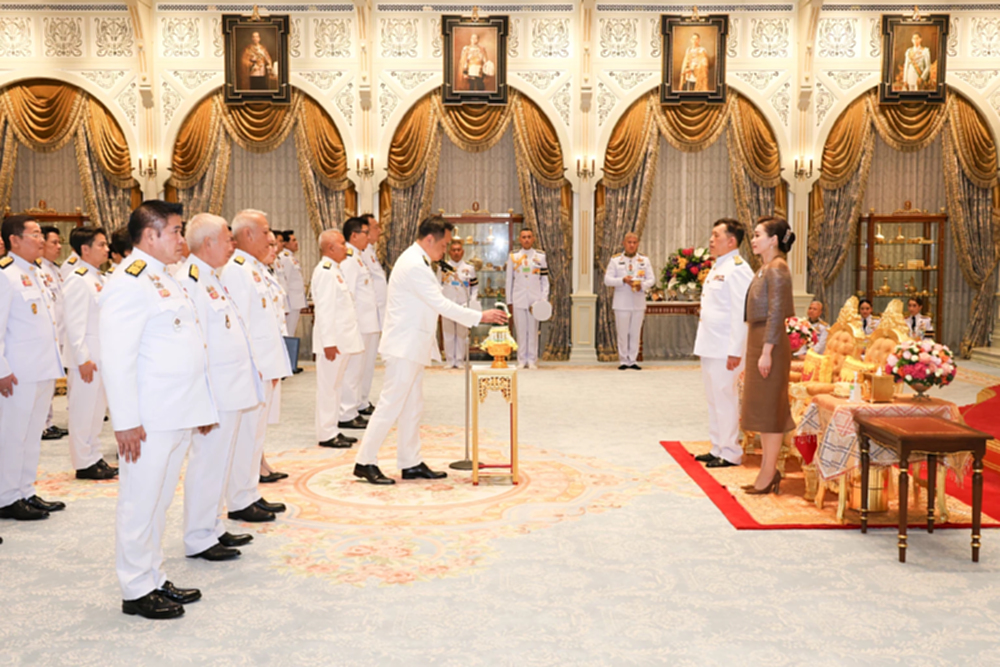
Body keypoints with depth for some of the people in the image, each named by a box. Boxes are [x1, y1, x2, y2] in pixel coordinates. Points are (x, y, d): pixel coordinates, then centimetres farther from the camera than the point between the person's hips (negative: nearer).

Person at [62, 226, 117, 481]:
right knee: (84, 410, 0)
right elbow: (74, 323, -18)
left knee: (97, 409, 15)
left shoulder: (98, 279, 14)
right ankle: (84, 464, 9)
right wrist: (83, 358, -20)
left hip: (102, 355, 9)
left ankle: (95, 458, 25)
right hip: (87, 358, -9)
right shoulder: (78, 280, -14)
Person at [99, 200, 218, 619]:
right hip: (149, 421, -9)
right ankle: (136, 592, 14)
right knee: (140, 505, 2)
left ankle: (154, 579, 28)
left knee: (159, 502, 17)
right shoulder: (129, 284, -13)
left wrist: (204, 407, 19)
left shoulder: (166, 280, 17)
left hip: (179, 416, 9)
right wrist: (127, 422, -22)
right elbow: (117, 359, -19)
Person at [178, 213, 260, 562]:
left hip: (233, 388, 10)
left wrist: (251, 366, 21)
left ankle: (213, 527, 28)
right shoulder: (189, 280, -16)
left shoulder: (211, 277, 17)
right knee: (208, 461, -2)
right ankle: (198, 539, 9)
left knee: (220, 460, 17)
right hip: (215, 391, -10)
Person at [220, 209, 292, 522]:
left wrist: (274, 367, 16)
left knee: (256, 434, 16)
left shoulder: (256, 268, 17)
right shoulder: (235, 270, -14)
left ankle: (251, 494, 26)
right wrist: (253, 368, -19)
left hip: (265, 367, 10)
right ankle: (239, 503, 8)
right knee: (244, 434, -2)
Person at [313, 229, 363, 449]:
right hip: (332, 340, -10)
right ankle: (326, 435, 2)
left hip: (341, 339, 10)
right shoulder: (325, 272, -14)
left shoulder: (334, 270, 17)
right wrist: (329, 342, -23)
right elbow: (324, 309, -20)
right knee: (328, 386, -4)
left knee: (335, 386, 14)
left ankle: (332, 431, 21)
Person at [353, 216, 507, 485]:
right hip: (403, 347, -11)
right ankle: (365, 462, 1)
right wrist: (480, 317, -16)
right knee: (390, 405, -6)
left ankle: (411, 464, 19)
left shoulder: (417, 261, 16)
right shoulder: (414, 265, -18)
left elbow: (435, 304, 20)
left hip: (412, 347, 11)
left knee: (413, 407, 12)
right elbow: (441, 305, -20)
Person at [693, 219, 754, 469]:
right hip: (709, 346, 10)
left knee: (725, 399, -3)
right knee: (713, 399, 15)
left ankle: (730, 453, 7)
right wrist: (704, 344, 17)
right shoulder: (717, 267, 17)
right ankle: (717, 449, 25)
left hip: (725, 350, -10)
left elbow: (741, 314, -20)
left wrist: (735, 352, -22)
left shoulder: (738, 270, -15)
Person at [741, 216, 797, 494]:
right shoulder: (764, 268, 15)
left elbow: (776, 314, -19)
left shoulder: (777, 270, -13)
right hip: (757, 340, 10)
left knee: (770, 407, -3)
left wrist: (767, 352, -22)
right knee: (762, 408, 13)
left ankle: (768, 474, 4)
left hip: (770, 342, -10)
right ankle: (769, 470, 21)